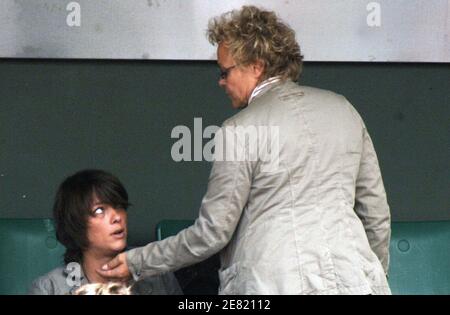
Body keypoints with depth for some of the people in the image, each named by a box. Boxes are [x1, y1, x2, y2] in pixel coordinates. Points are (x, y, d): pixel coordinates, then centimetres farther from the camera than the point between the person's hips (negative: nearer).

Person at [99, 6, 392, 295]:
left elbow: (213, 231, -5)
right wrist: (375, 278, 24)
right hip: (353, 281, 5)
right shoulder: (342, 109, 10)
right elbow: (377, 211, 12)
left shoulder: (240, 131, -6)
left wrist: (136, 262, 5)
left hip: (274, 284, -5)